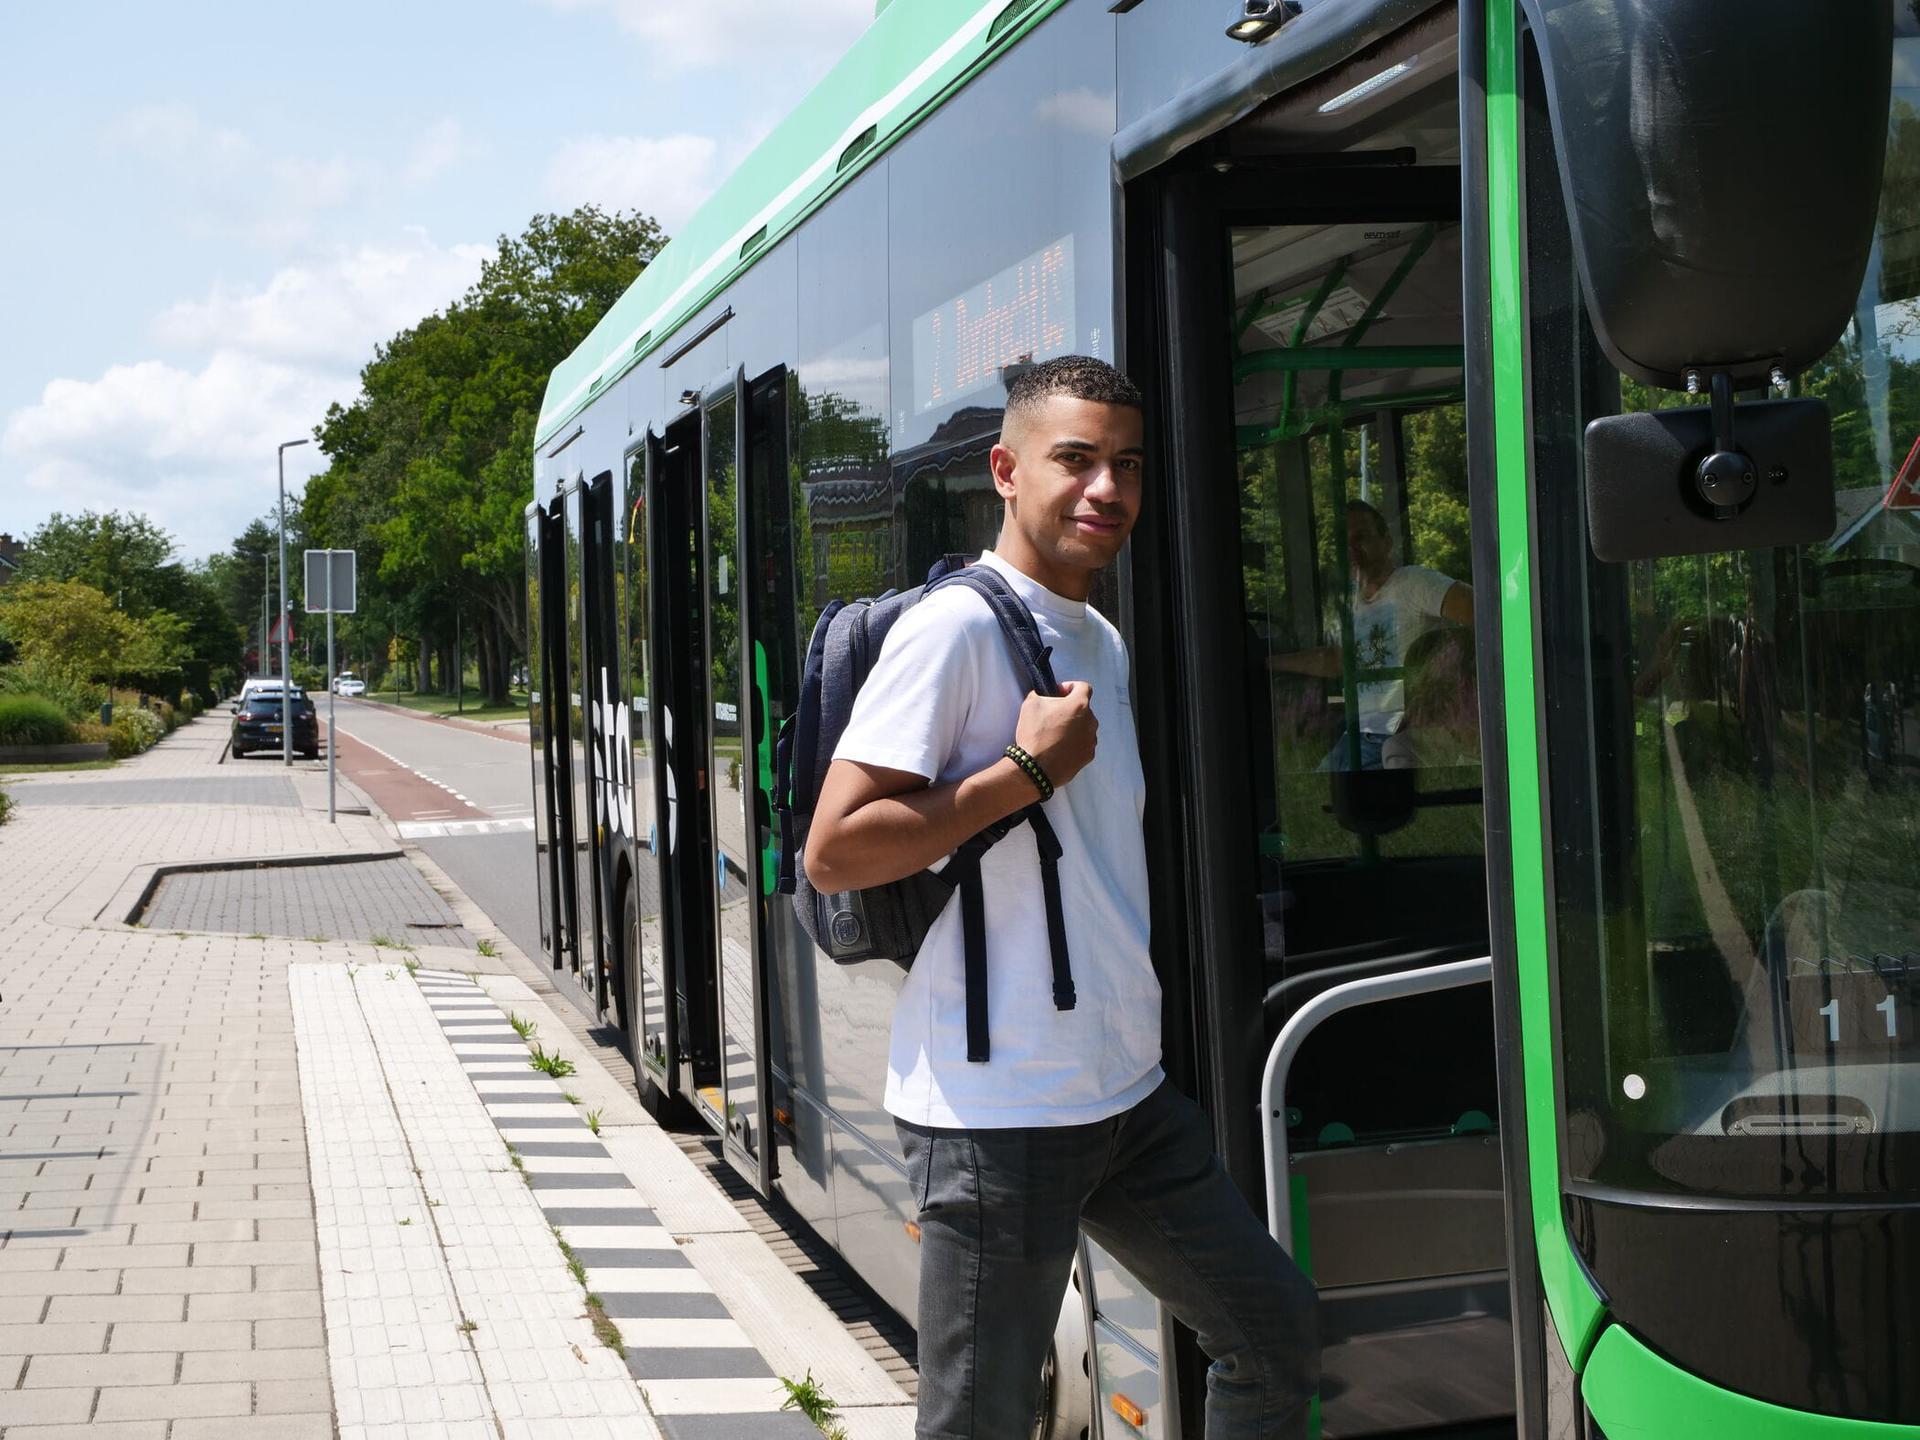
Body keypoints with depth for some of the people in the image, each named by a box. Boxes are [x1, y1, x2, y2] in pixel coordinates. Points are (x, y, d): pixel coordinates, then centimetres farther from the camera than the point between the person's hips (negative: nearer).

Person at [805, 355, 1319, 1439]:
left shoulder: (1103, 644, 15)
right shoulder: (956, 629, -13)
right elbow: (834, 852, -19)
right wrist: (1029, 770, -20)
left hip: (1129, 1095, 9)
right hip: (997, 1114, -8)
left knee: (1280, 1335, 15)